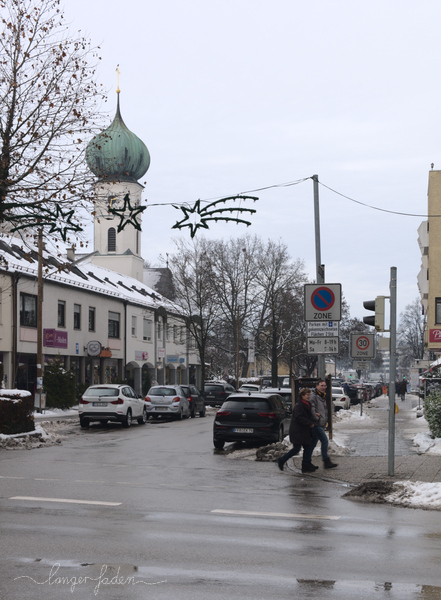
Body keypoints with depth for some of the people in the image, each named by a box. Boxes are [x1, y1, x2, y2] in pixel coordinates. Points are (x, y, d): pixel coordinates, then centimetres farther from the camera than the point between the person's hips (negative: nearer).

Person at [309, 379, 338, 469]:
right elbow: (311, 408, -23)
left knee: (313, 443, 11)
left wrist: (325, 420, 8)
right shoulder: (313, 396, -13)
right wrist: (316, 418, -17)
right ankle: (326, 462, -8)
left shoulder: (323, 397, 18)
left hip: (321, 424, 10)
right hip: (316, 424, -9)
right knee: (325, 441, -11)